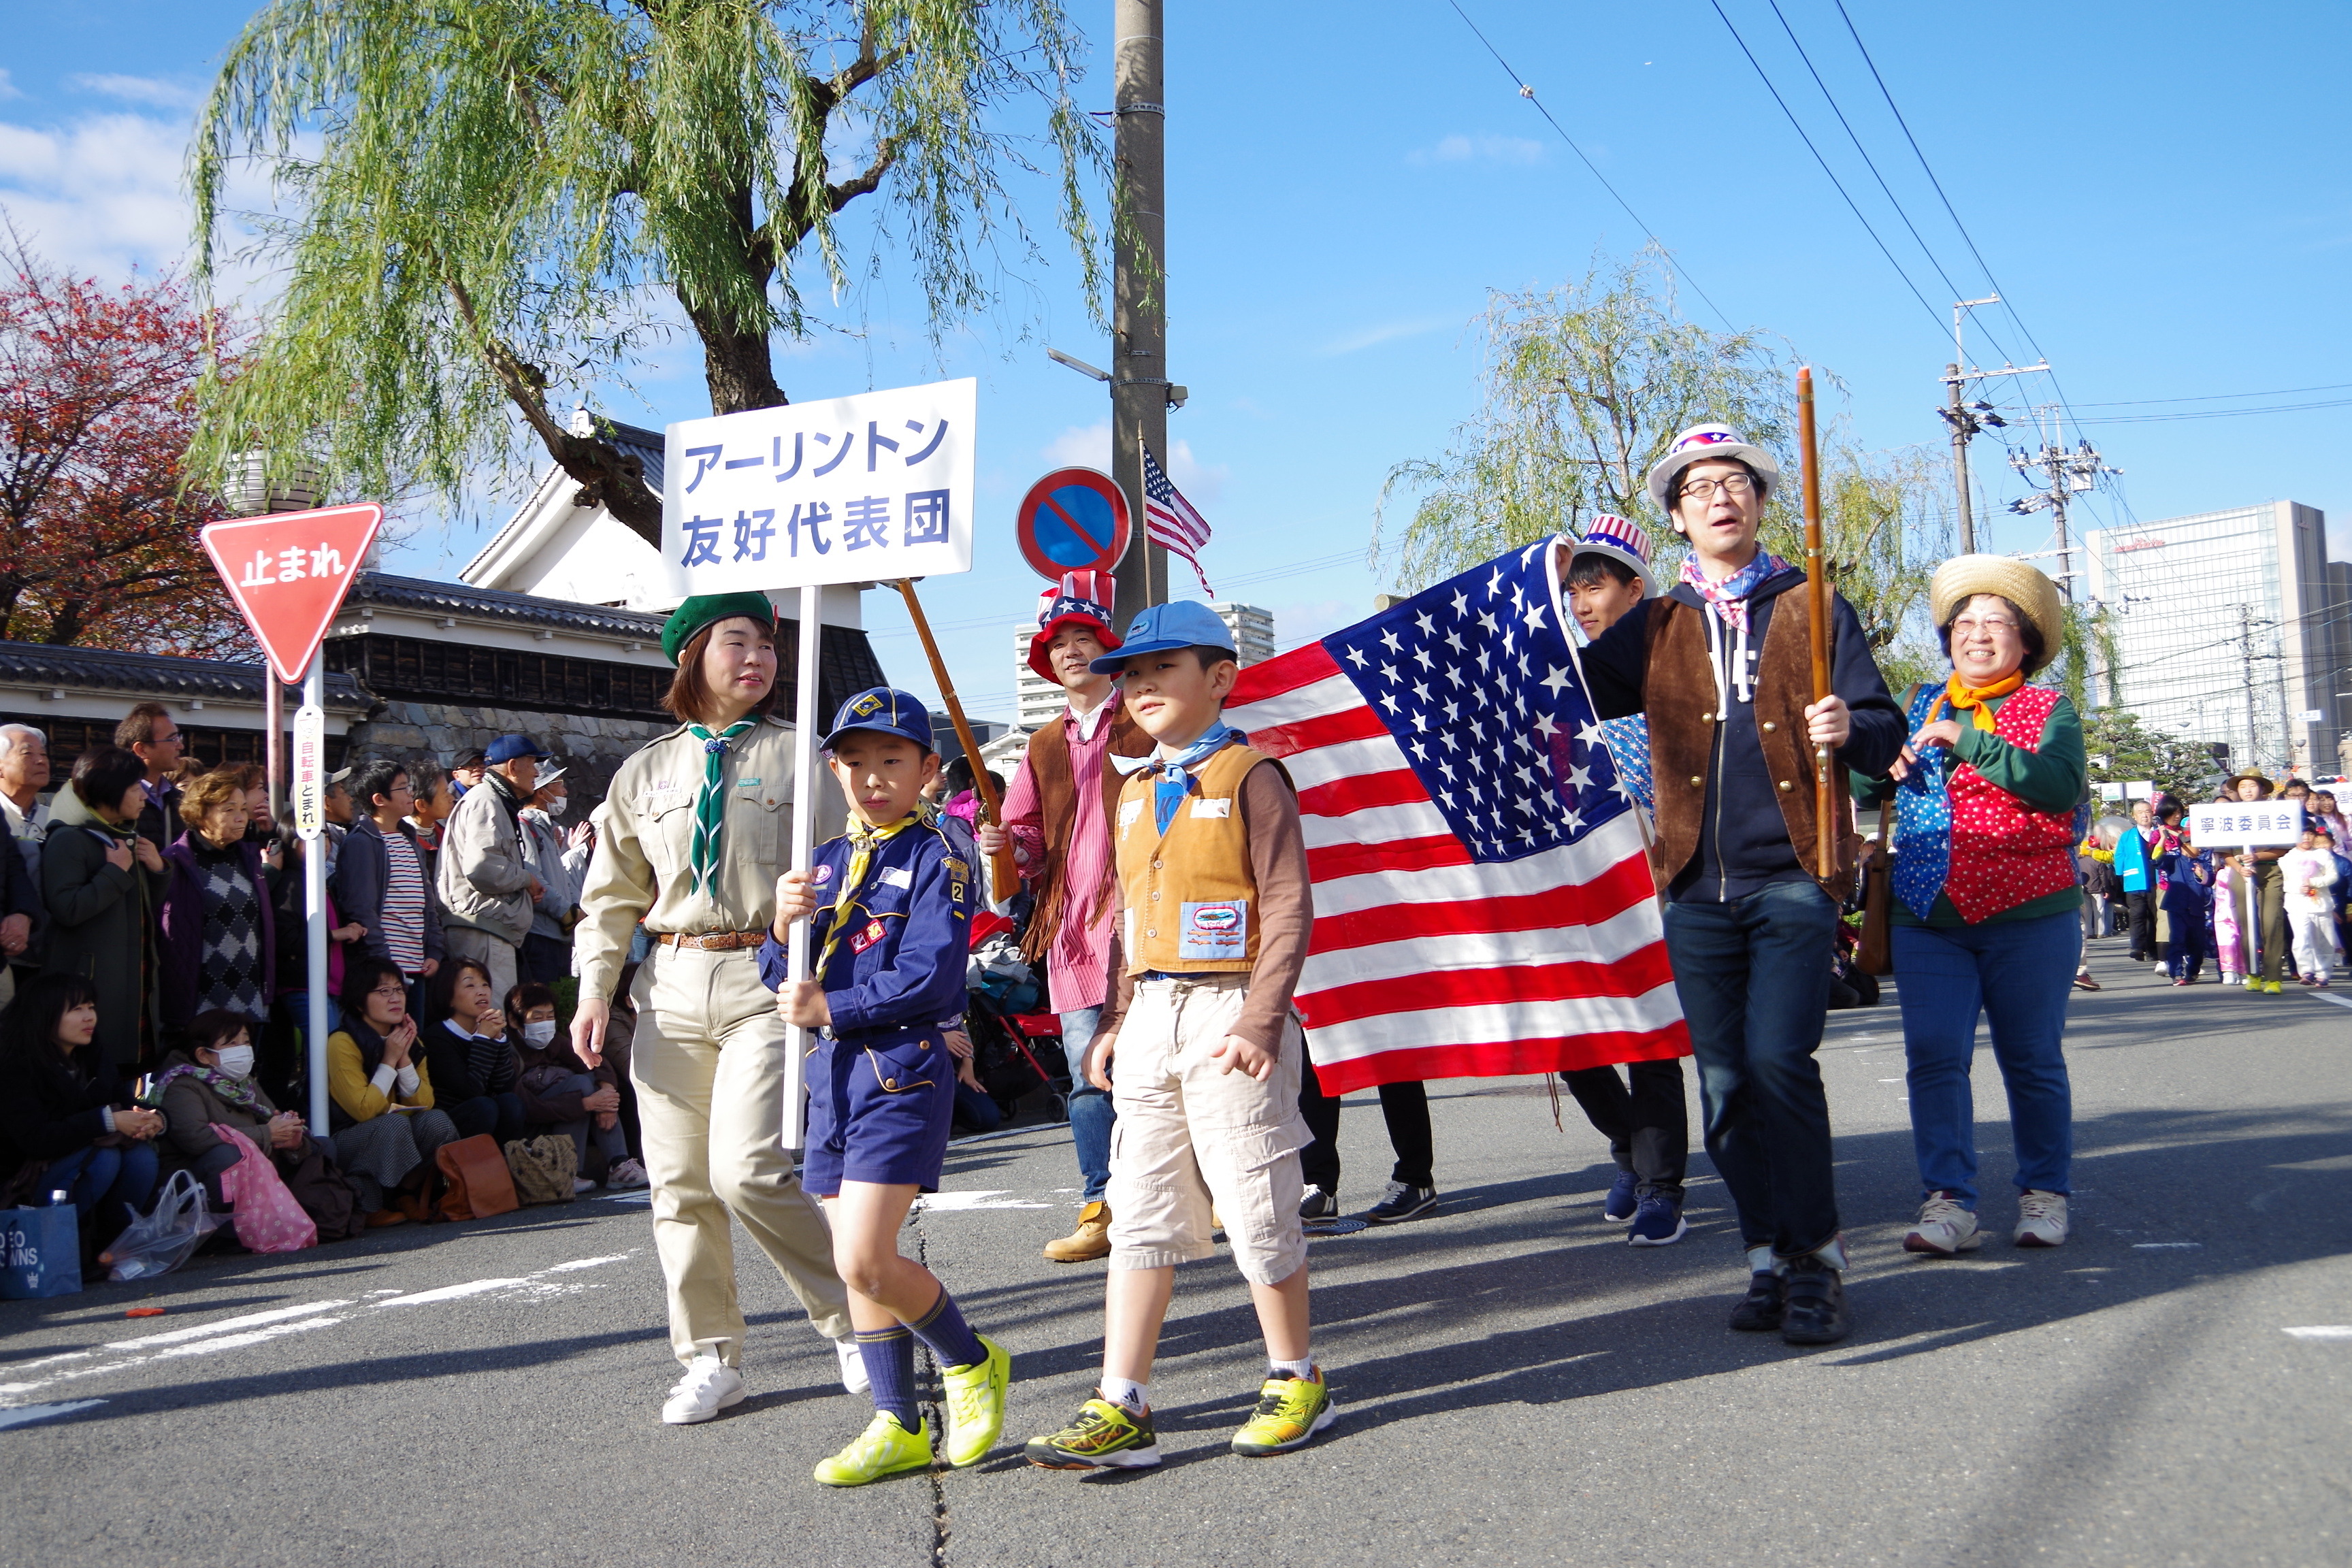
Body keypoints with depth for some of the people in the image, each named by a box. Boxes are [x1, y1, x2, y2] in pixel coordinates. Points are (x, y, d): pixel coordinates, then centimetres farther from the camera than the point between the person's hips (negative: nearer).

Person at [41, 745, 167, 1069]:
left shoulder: (130, 838, 18)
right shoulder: (69, 840, -8)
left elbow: (150, 909, 22)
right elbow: (66, 909, -22)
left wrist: (157, 869, 4)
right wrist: (116, 871, -15)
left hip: (137, 986, 8)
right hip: (93, 986, -8)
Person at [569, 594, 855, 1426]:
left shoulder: (798, 756, 5)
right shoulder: (645, 771, 14)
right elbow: (612, 895, 16)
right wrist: (595, 990, 5)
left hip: (766, 980, -4)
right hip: (671, 986, 4)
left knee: (746, 1167, -15)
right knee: (678, 1180, 4)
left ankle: (852, 1318, 6)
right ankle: (710, 1359, 18)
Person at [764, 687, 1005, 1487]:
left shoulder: (936, 856, -7)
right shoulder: (828, 859, 14)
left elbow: (931, 976, -17)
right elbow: (783, 978, 11)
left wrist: (829, 1010, -15)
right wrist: (784, 923, -9)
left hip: (902, 1069, -7)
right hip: (833, 1070, 7)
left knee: (864, 1261, -13)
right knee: (859, 1267, 11)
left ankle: (971, 1361, 13)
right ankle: (898, 1426, 23)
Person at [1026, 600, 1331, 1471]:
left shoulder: (1249, 777, -6)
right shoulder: (1135, 792, 15)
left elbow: (1288, 909, -12)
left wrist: (1261, 1019, -18)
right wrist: (1117, 1018, 12)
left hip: (1226, 1013, -7)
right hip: (1151, 1016, 7)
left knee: (1256, 1209, 3)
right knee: (1140, 1214, 6)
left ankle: (1296, 1384, 22)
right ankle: (1120, 1410, 10)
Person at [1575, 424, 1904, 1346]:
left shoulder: (1812, 608, 9)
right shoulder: (1656, 627, 15)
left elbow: (1885, 736, 5)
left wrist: (1851, 730, -16)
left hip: (1793, 874, -3)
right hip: (1698, 885, 3)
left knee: (1779, 1061, -14)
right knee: (1725, 1080, 4)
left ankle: (1814, 1257, 0)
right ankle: (1771, 1257, 16)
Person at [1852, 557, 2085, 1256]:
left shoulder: (2049, 710, 4)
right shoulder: (1921, 707, 14)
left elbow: (2061, 786, -14)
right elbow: (1865, 789, 11)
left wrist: (1968, 740, -19)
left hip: (2029, 916, -2)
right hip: (1929, 918, 3)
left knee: (2032, 1061, 6)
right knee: (1934, 1058, -8)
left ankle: (2044, 1194, 21)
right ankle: (1948, 1203, -7)